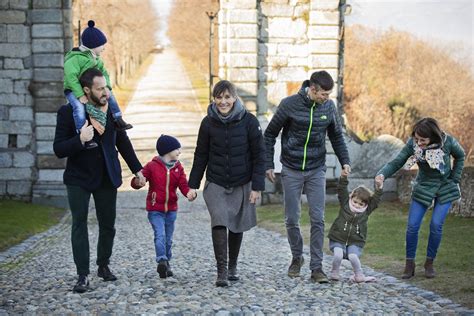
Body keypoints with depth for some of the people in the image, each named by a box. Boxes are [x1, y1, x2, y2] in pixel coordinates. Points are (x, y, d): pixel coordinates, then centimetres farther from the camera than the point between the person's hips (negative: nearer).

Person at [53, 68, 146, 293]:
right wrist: (80, 140, -30)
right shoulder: (68, 112, -11)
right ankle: (83, 275, -2)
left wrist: (137, 169, 11)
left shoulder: (112, 110, 0)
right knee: (79, 224, -5)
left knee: (108, 224, 8)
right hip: (79, 178, -3)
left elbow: (123, 142, 12)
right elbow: (59, 149, -13)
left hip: (107, 177, 4)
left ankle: (104, 266, 26)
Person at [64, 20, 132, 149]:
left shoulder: (96, 58, 6)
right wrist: (80, 95, -35)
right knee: (79, 107, -34)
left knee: (110, 96, 10)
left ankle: (118, 121, 21)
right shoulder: (74, 58, -24)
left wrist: (106, 87, -12)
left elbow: (104, 73, 7)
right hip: (73, 91, -8)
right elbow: (71, 77, -31)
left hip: (90, 89, 8)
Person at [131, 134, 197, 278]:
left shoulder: (178, 168, 5)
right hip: (155, 210, -4)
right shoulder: (152, 166, -8)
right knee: (160, 235, -19)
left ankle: (166, 265, 24)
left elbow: (183, 185, -3)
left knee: (168, 238, 12)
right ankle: (162, 261, -23)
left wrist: (189, 193, -26)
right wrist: (138, 181, -34)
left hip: (171, 209, 5)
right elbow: (136, 182, -9)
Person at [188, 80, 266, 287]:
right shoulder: (208, 122, -4)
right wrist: (193, 185, 4)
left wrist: (257, 186, -11)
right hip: (216, 184, 0)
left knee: (237, 227, 10)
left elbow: (259, 155, -7)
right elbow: (201, 155, 5)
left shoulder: (248, 121, -9)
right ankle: (221, 271, -14)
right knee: (219, 223, -16)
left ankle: (232, 267, 29)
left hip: (242, 184, 0)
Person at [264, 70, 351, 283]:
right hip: (291, 171, -1)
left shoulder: (329, 107, -2)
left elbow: (336, 136, 13)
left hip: (316, 171, 2)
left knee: (318, 219, -3)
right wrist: (268, 165, -4)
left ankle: (316, 267, 3)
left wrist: (345, 161, 2)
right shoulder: (290, 104, -11)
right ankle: (297, 257, 27)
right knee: (292, 219, 6)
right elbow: (270, 134, -1)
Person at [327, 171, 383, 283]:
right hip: (338, 239, 0)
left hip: (355, 242, 0)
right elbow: (341, 190, -9)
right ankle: (334, 273, 0)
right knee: (338, 255, -26)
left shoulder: (367, 210, 5)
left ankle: (359, 275, -2)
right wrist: (343, 178, -24)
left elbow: (376, 199, -5)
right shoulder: (345, 204, 2)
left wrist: (378, 188, -21)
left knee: (353, 256, -26)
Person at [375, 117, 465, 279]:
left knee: (436, 225, -12)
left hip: (445, 188, -1)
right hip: (423, 187, 1)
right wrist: (382, 174, -40)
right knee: (412, 225, -8)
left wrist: (454, 179, -5)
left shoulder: (447, 142, -21)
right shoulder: (412, 143, -20)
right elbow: (397, 162, -21)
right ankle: (410, 264, 5)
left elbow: (460, 156, -1)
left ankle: (429, 263, 7)